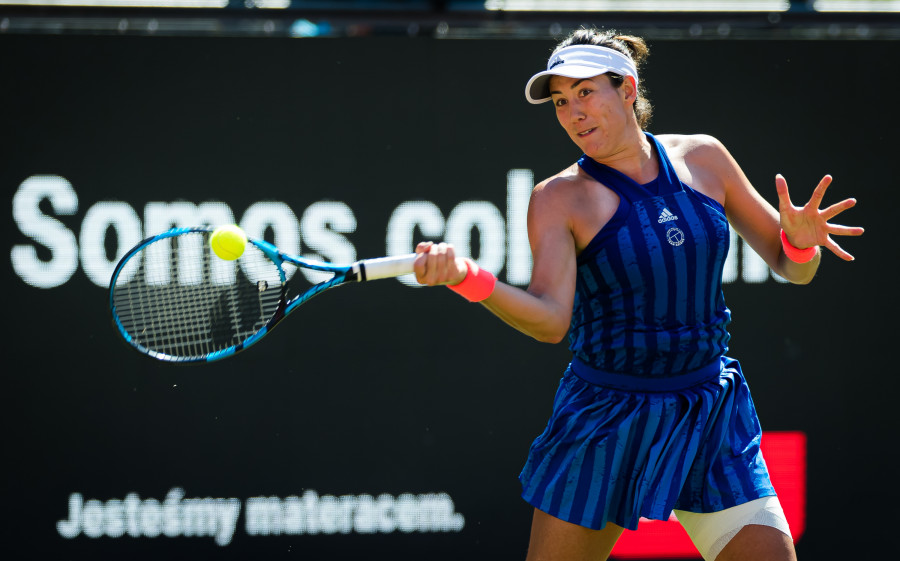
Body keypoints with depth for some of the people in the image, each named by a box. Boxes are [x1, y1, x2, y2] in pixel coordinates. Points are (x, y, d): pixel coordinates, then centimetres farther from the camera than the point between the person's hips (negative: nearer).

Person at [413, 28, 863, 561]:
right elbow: (551, 318, -20)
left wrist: (800, 240, -15)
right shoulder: (560, 198, -6)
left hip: (712, 418, 2)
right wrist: (469, 277, -37)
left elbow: (792, 269, 9)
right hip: (605, 421, -2)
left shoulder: (704, 158, 3)